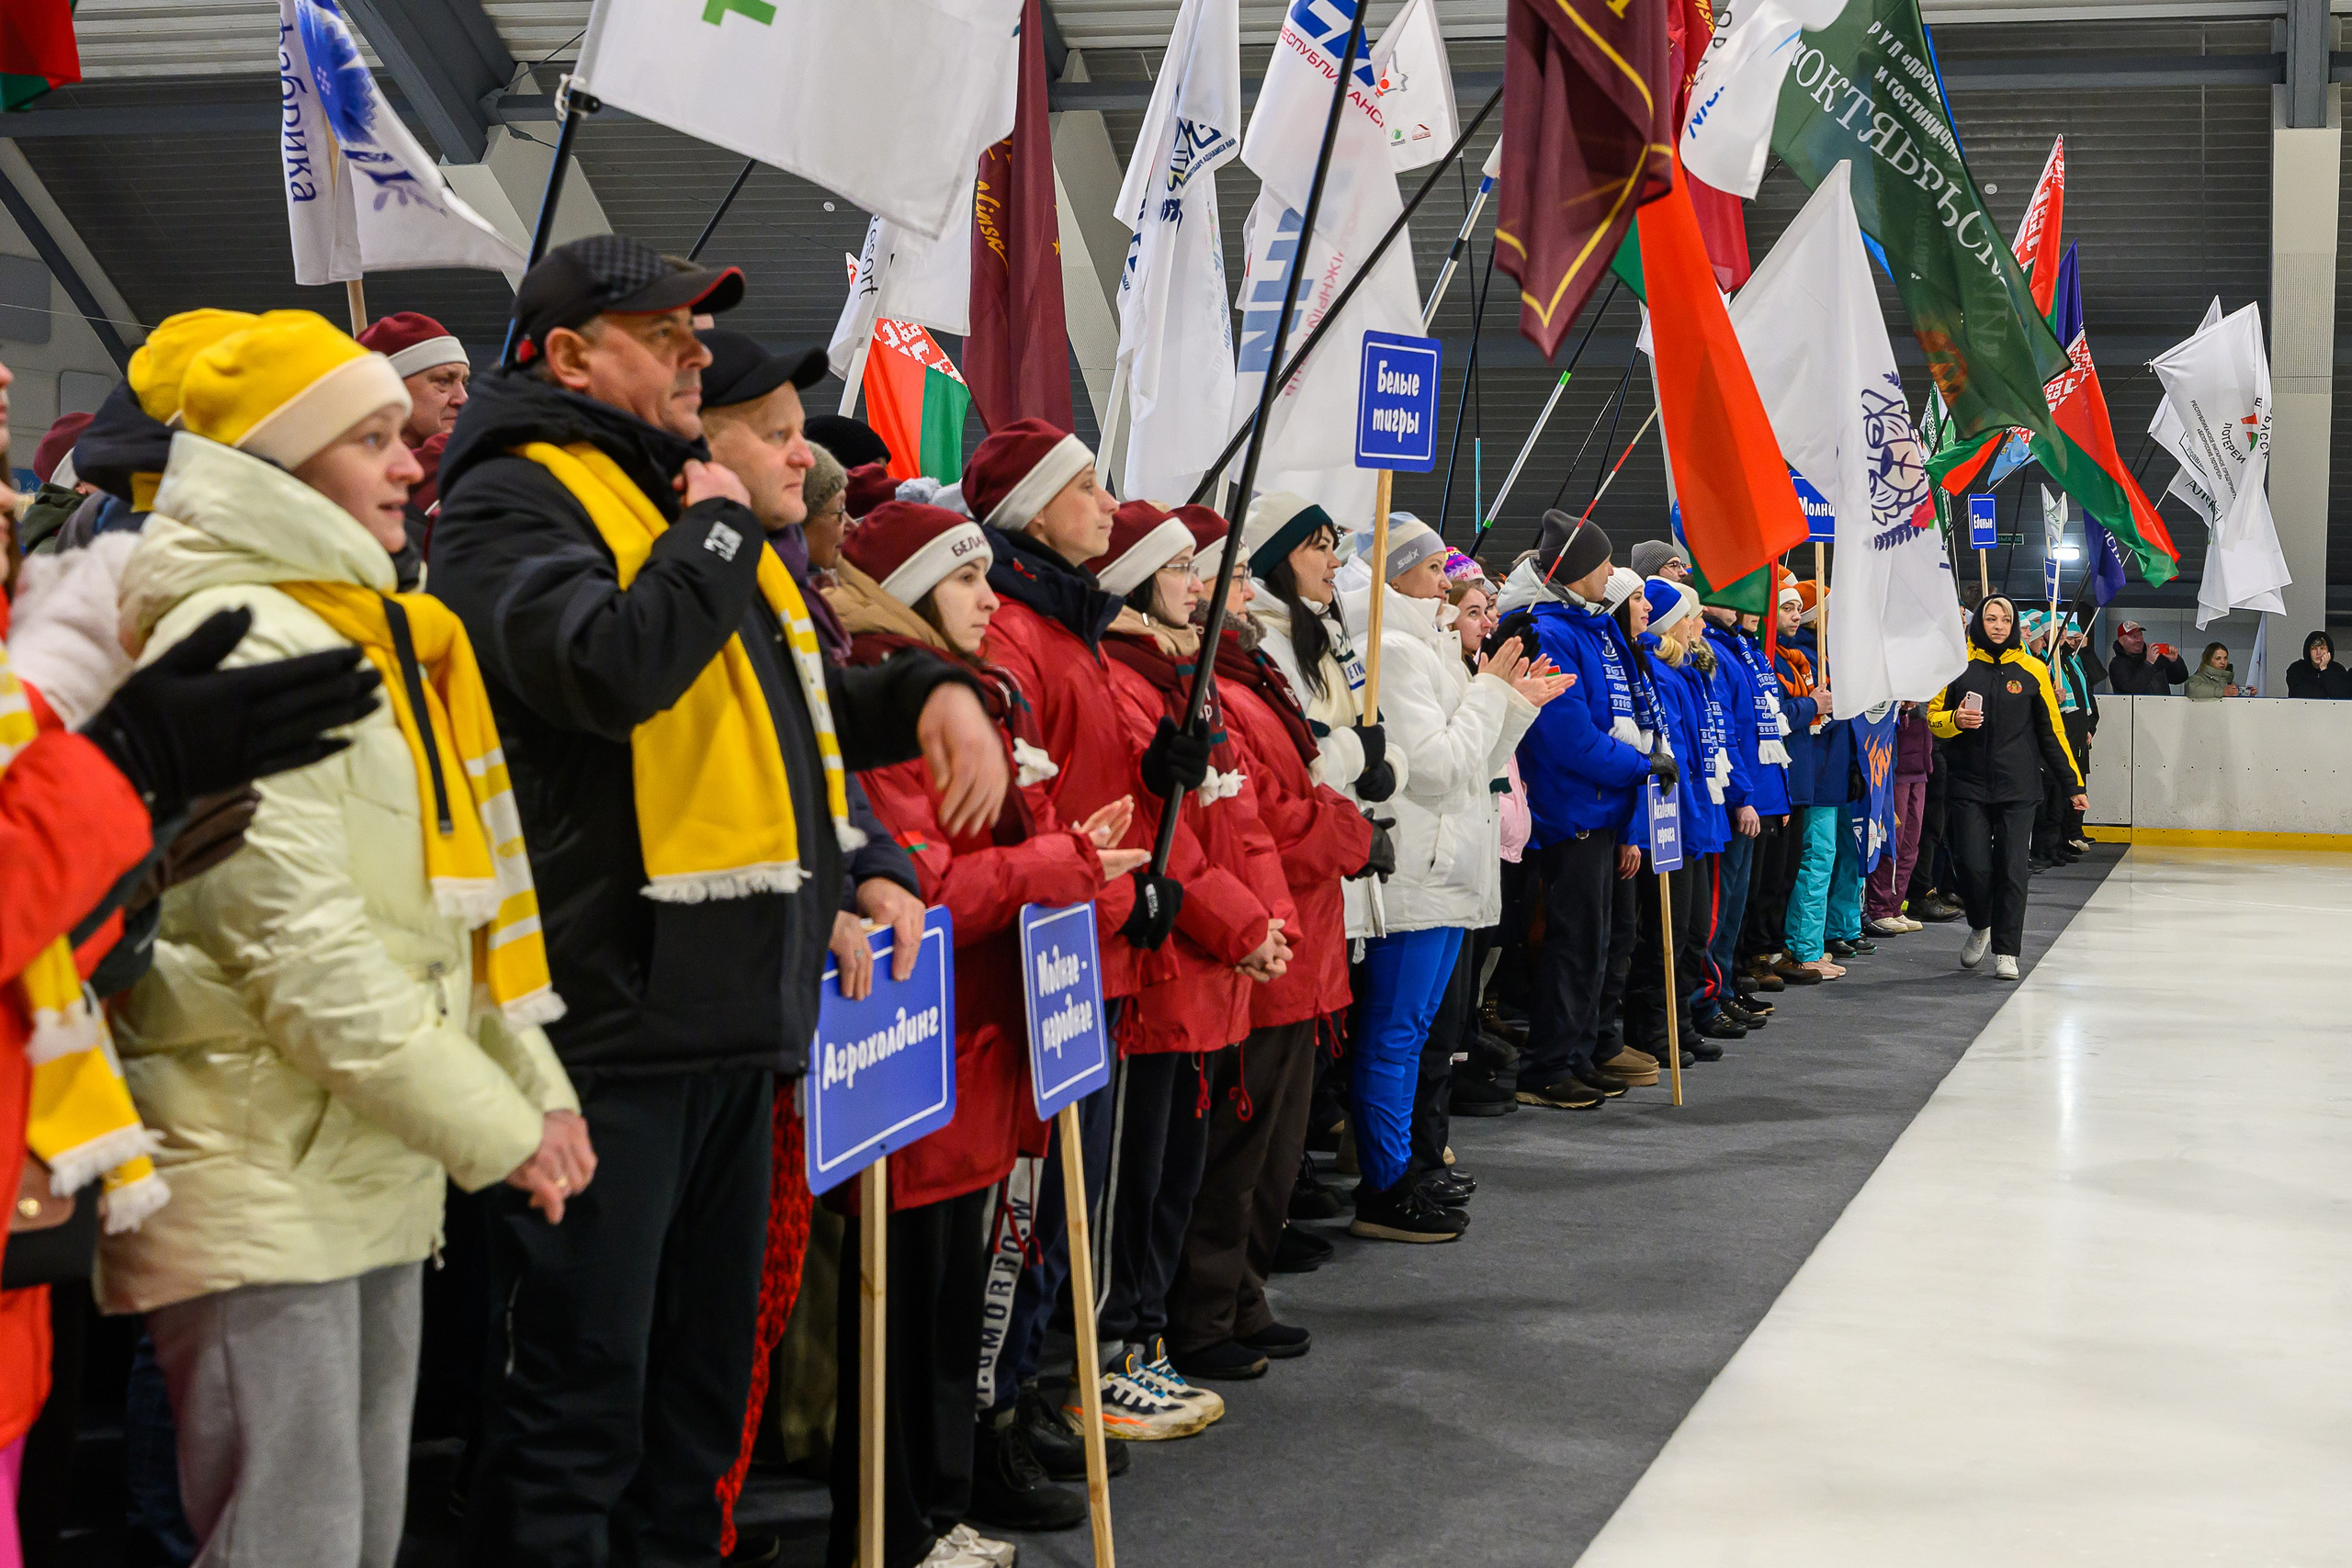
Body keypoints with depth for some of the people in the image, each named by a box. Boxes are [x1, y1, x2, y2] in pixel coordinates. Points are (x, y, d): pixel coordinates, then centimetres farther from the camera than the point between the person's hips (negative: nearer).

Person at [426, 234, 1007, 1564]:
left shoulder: (695, 495, 20)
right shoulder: (520, 498, -9)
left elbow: (803, 702, 29)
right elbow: (609, 668, -28)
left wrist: (934, 694, 9)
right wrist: (716, 536, -12)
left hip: (735, 1011, 9)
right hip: (613, 1017, -9)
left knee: (703, 1367, 18)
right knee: (582, 1380, -4)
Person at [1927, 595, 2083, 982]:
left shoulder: (2032, 670, 5)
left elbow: (2051, 730, 10)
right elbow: (1933, 716, 10)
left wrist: (2074, 783, 9)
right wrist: (1955, 720, -13)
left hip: (2018, 787, 0)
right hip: (1969, 784, 0)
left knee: (2011, 868, -3)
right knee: (1973, 864, -6)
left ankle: (2006, 951, 7)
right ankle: (1980, 926, 24)